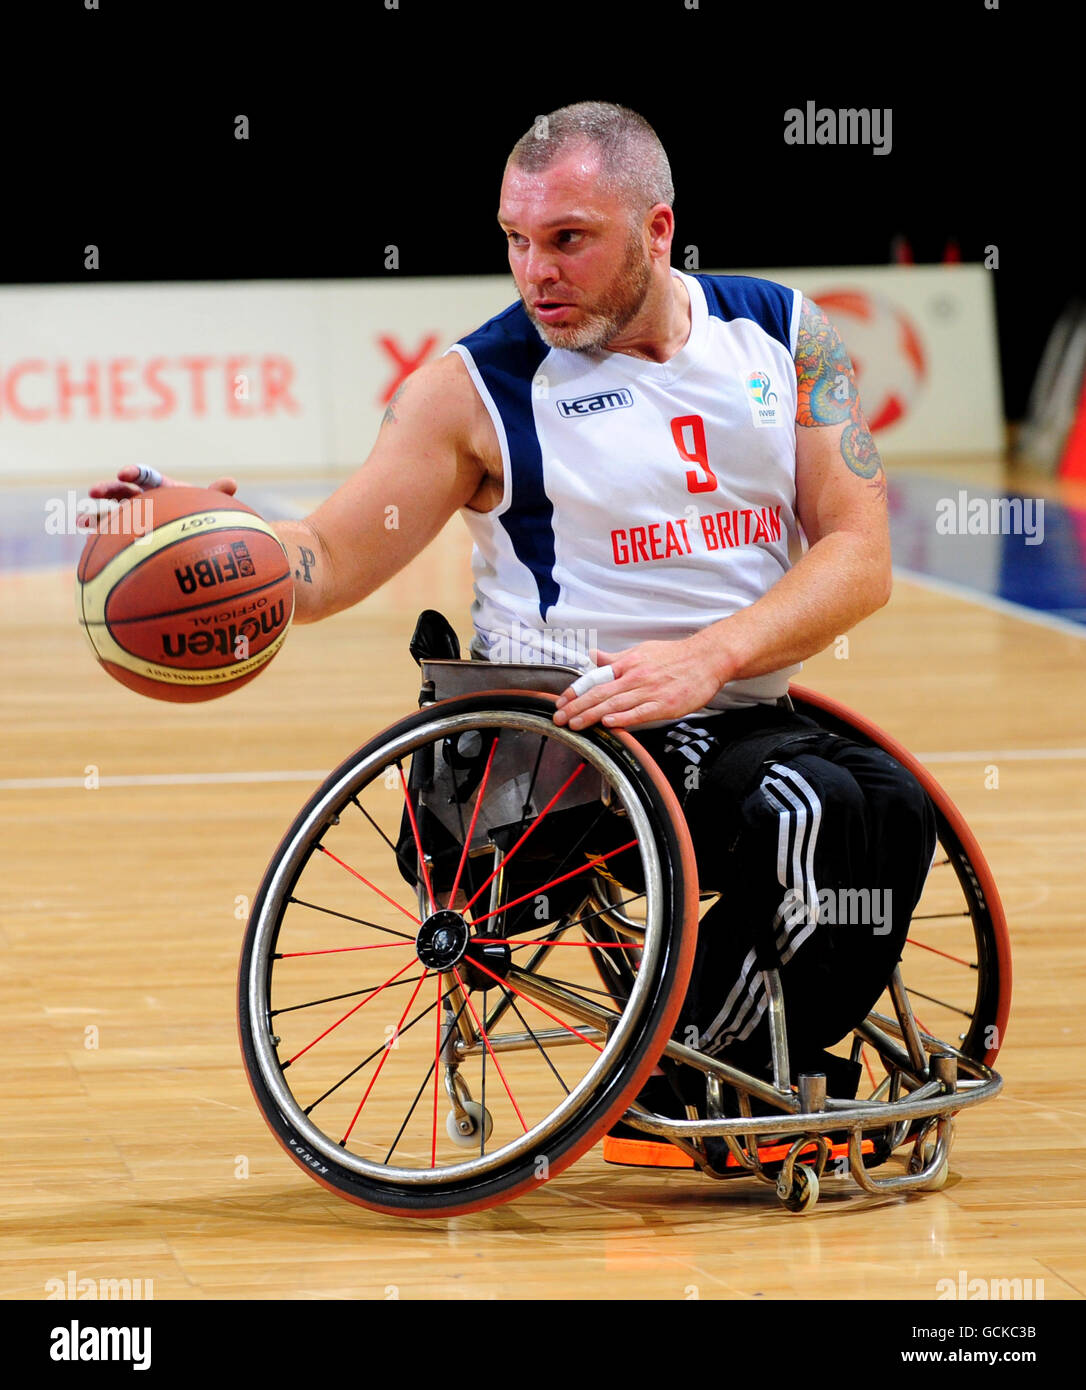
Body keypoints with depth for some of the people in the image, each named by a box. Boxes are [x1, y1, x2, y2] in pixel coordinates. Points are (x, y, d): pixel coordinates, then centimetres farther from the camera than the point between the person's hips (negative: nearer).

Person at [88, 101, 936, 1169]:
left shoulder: (786, 337, 6)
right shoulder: (475, 390, -1)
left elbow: (858, 553, -2)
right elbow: (327, 562, -3)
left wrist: (708, 658, -19)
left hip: (740, 712, 4)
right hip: (566, 732, -4)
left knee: (891, 808, -27)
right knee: (813, 806, -30)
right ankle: (682, 1086, -12)